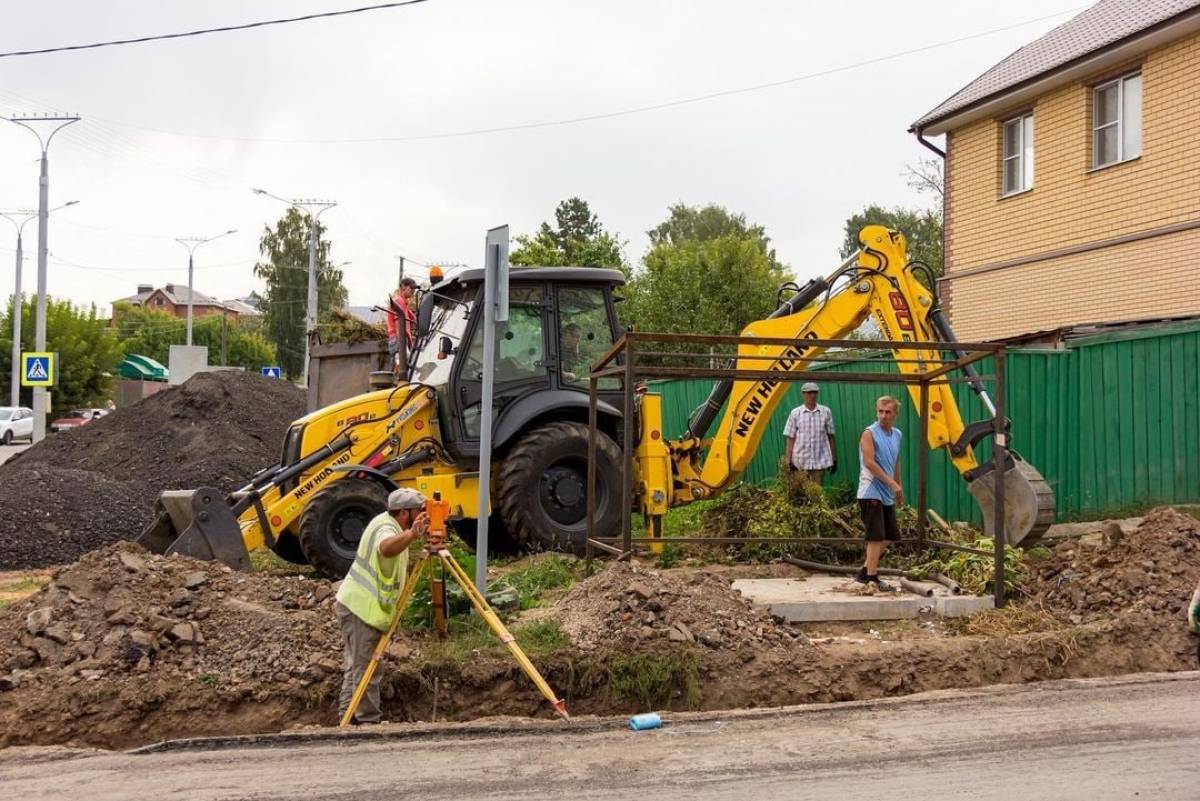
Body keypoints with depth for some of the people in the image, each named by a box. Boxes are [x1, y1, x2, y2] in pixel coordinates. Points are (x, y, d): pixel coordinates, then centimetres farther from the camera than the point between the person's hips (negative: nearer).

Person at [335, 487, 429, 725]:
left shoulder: (387, 522, 9)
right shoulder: (386, 528, -21)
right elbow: (386, 548, -46)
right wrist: (411, 535, -64)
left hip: (354, 605, 10)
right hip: (361, 610, -10)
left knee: (356, 666, 17)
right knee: (365, 669, -5)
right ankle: (368, 722, 0)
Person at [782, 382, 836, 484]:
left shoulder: (826, 412, 4)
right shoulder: (795, 413, 0)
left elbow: (830, 436, 8)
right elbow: (790, 438, 2)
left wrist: (834, 459, 9)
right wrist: (789, 461, -2)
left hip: (820, 460, 1)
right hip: (801, 462, -1)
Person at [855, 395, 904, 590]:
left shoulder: (897, 435, 12)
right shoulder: (869, 433, -11)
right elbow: (869, 462, -20)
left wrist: (899, 486, 26)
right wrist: (891, 483, -22)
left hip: (887, 494, 8)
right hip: (871, 492, -8)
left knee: (889, 537, 12)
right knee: (876, 537, -10)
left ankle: (865, 571, 19)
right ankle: (871, 576, -6)